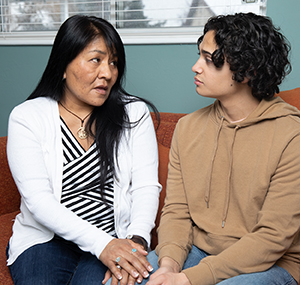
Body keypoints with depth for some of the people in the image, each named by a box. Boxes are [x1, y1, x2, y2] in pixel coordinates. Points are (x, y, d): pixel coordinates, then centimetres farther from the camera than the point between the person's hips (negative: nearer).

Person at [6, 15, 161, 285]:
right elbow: (38, 199, -12)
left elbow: (146, 186, -2)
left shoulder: (134, 113, 3)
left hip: (117, 238, 0)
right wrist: (101, 243, -23)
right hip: (46, 239, 1)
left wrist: (136, 239, -21)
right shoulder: (27, 117, -3)